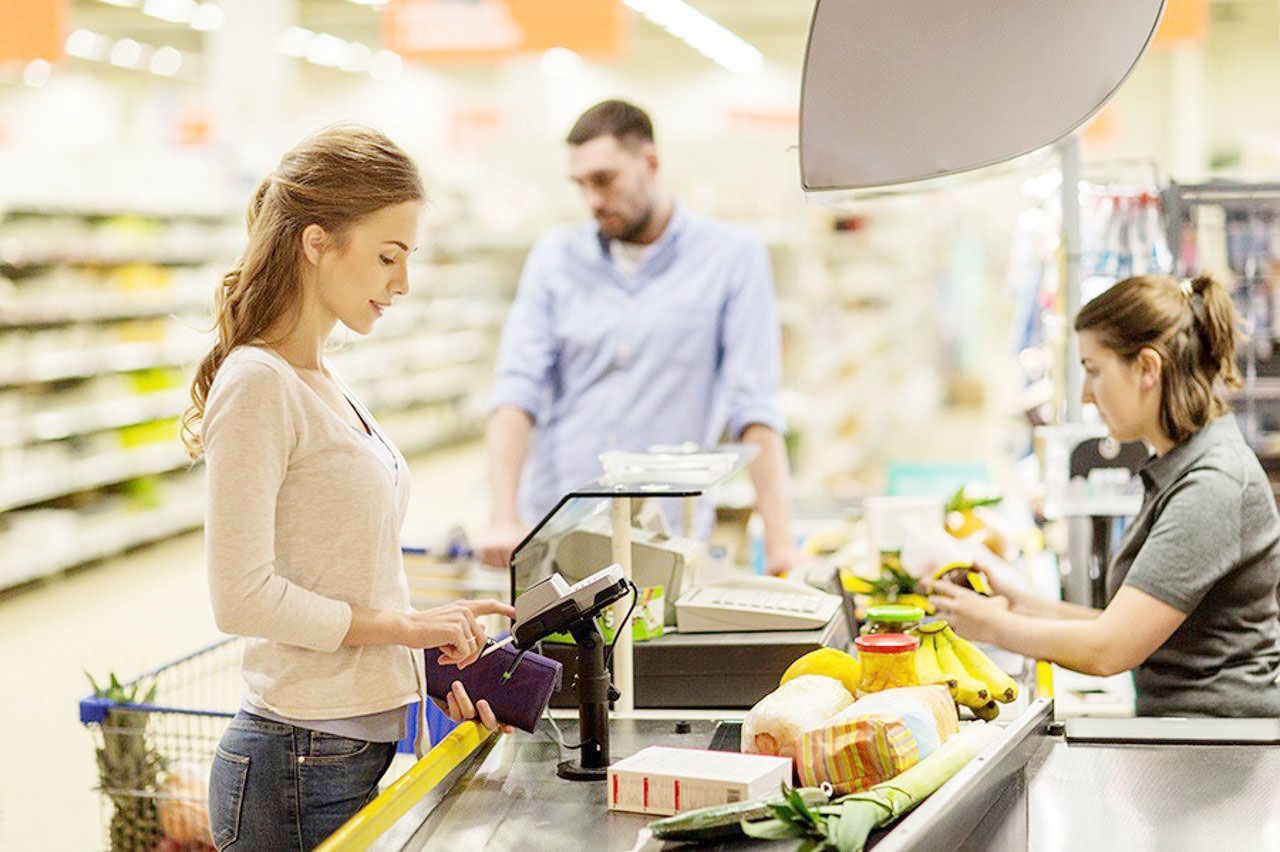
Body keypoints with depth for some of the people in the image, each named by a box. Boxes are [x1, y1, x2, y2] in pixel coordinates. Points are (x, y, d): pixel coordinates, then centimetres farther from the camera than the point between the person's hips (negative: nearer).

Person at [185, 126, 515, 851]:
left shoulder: (326, 382, 13)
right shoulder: (257, 384, -14)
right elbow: (243, 597, -20)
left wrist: (435, 660, 4)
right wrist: (407, 625, -14)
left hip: (368, 748, 8)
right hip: (303, 769, -8)